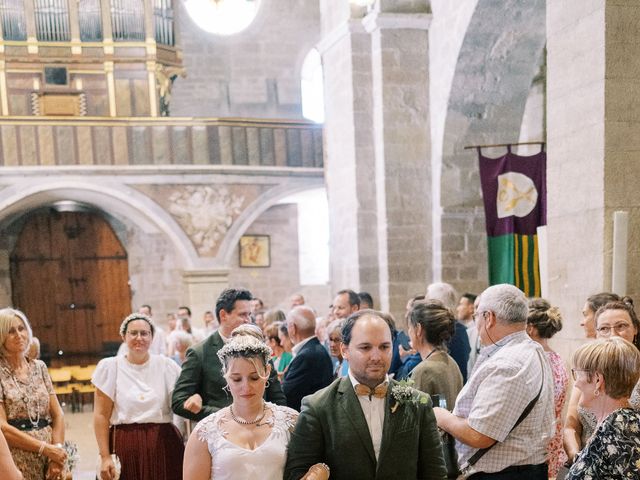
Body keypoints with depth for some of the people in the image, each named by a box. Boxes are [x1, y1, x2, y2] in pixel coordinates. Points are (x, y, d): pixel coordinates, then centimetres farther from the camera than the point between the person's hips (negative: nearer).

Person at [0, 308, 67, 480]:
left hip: (49, 462, 4)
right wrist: (45, 448, -15)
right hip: (18, 463, -4)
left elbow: (57, 414, 6)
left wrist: (57, 452, -7)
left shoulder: (39, 367, 7)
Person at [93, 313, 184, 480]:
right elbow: (101, 415, 1)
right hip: (125, 447, -1)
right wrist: (104, 457, -5)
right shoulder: (110, 366, 2)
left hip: (163, 445, 1)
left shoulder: (166, 365, 4)